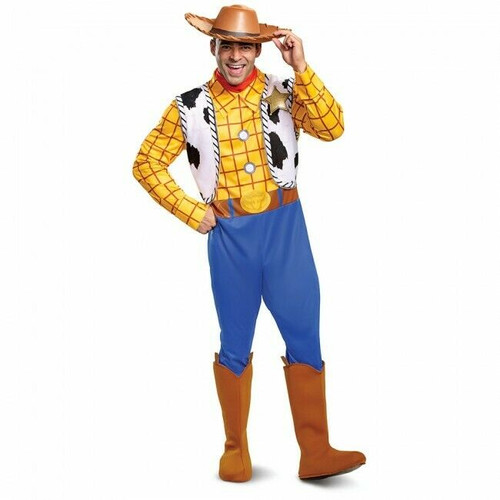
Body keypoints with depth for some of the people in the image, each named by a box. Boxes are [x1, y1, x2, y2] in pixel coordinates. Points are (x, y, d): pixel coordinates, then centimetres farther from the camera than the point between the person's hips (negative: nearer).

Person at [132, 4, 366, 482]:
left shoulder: (283, 93, 3)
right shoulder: (189, 107, 2)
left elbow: (332, 128, -11)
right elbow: (146, 164, 6)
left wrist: (301, 69, -17)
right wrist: (192, 212, -1)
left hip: (285, 226, 1)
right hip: (229, 233, 0)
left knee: (305, 338, 0)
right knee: (235, 345, 9)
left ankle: (315, 453, 8)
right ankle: (236, 452, 23)